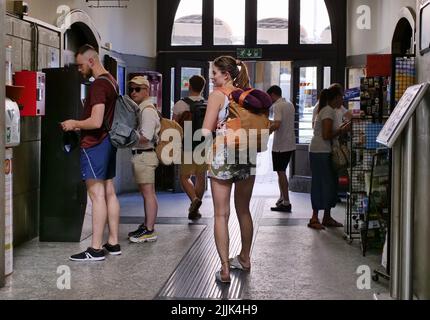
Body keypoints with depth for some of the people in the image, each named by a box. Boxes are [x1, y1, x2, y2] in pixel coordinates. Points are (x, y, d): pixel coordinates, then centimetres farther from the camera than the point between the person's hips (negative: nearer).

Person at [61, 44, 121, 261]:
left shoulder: (98, 85, -17)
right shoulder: (111, 81, 13)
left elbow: (96, 122, -24)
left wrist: (74, 124, -8)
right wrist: (80, 126, 15)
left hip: (94, 145, -10)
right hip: (108, 142, 10)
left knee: (97, 195, -7)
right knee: (109, 193, 11)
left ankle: (96, 249, -4)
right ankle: (113, 243, 18)